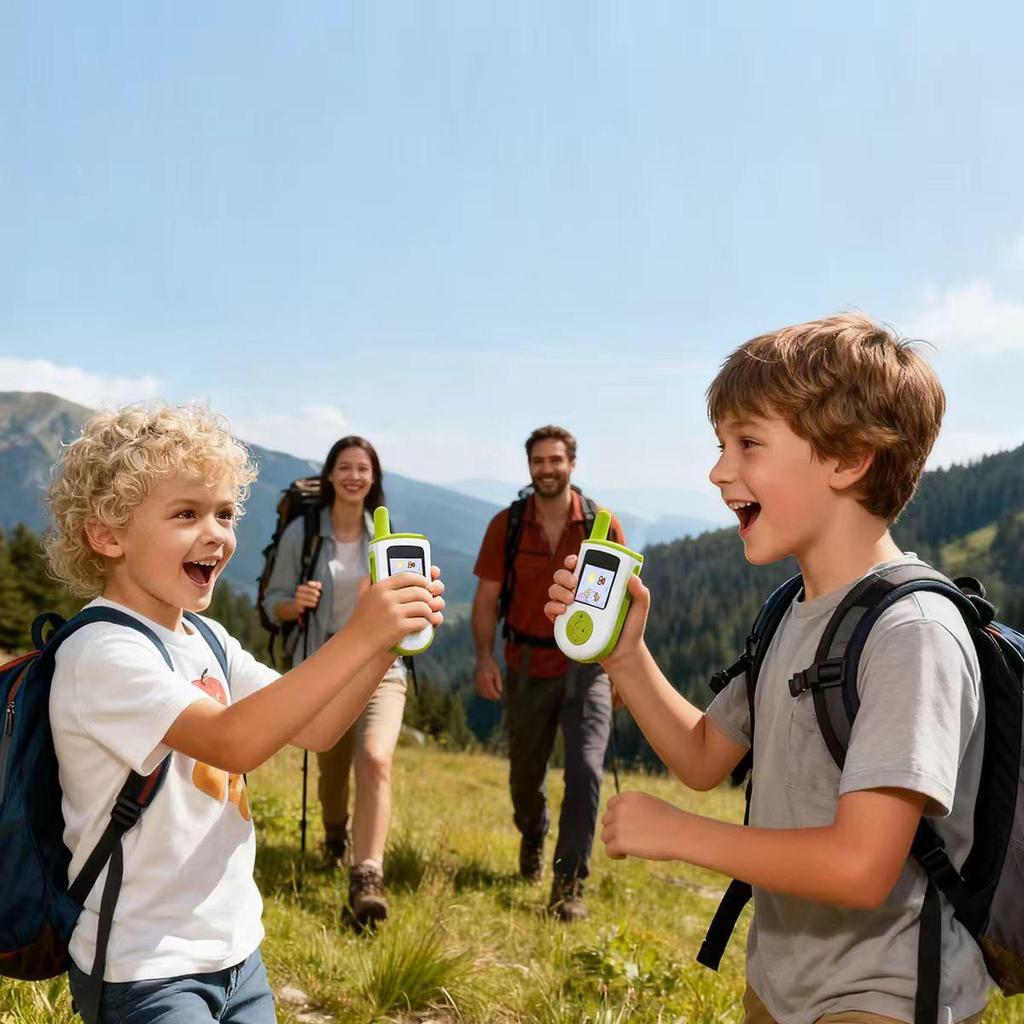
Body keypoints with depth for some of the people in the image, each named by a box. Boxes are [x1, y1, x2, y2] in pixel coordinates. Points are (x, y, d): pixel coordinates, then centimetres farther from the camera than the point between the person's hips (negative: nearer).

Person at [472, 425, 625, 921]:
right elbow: (486, 596, -1)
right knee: (524, 773, 15)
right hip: (527, 666, 2)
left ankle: (569, 886, -5)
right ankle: (532, 837, 47)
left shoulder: (603, 525, -5)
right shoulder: (507, 524, -3)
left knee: (585, 771, -13)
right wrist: (484, 656, -12)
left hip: (587, 667, -1)